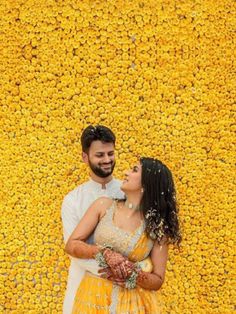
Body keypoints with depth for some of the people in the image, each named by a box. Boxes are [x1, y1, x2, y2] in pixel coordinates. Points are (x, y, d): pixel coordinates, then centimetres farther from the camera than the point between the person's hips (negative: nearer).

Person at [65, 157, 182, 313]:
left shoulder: (157, 226, -6)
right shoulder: (104, 205, -3)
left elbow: (158, 280, -4)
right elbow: (71, 245, -6)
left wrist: (132, 274, -22)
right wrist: (105, 253, -20)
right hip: (94, 297, 1)